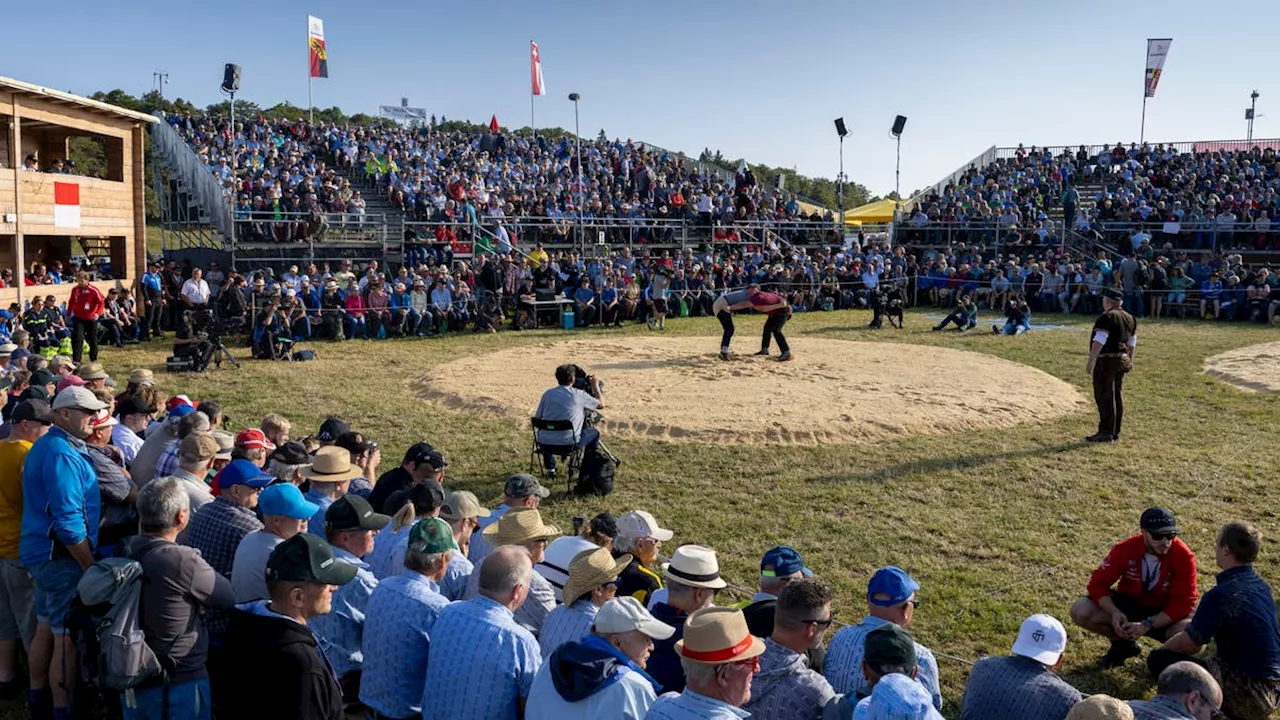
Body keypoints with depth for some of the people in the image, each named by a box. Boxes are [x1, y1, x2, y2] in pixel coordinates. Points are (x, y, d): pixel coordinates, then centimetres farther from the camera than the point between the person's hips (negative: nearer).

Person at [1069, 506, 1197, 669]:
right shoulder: (1125, 549, -19)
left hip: (1166, 613, -1)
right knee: (1080, 611, -23)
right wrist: (1114, 613, -33)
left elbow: (1183, 602, -21)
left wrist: (1147, 625, -30)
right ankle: (1124, 644, 7)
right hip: (1129, 604, 2)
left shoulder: (1184, 556, -22)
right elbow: (1098, 584, -14)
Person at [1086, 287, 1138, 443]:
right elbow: (1132, 343, 18)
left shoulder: (1106, 317, -14)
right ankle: (1115, 432, 18)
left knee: (1104, 397, -5)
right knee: (1117, 396, 13)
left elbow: (1099, 341, -20)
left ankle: (1105, 432, -4)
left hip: (1106, 361, -9)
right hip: (1122, 360, 9)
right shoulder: (1129, 318, 14)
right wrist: (1129, 360, 26)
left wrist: (1090, 361, -20)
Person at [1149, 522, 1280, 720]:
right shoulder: (1262, 586, 6)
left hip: (1250, 697, -9)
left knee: (1159, 660, -8)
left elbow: (1190, 645, -11)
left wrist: (1159, 651, 7)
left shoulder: (1222, 595, -21)